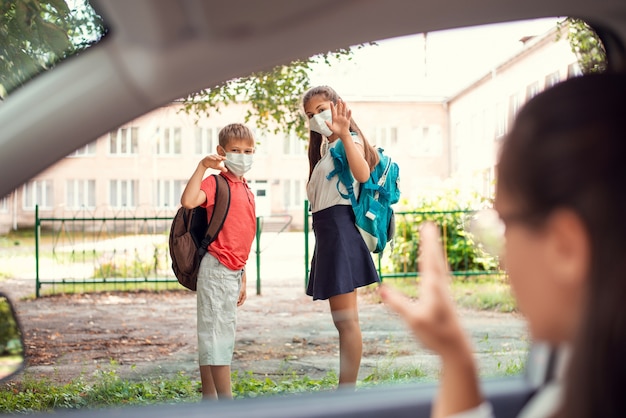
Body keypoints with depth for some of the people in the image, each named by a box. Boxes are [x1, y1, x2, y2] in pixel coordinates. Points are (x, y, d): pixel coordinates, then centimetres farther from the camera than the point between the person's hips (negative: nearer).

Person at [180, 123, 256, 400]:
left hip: (232, 271, 8)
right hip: (217, 268, -8)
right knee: (217, 332, -7)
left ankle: (209, 399, 18)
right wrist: (202, 166, -22)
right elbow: (188, 201, -28)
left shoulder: (247, 191, 16)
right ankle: (226, 400, -5)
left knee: (212, 336, 13)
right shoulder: (216, 182, -7)